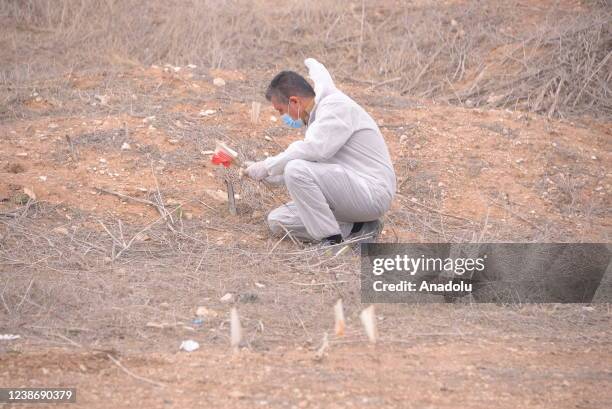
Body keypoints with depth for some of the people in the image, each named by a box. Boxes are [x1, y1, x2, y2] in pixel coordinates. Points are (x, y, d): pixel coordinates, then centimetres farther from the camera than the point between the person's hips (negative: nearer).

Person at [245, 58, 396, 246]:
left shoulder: (336, 105, -12)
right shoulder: (316, 116, 18)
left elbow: (312, 151, -27)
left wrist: (267, 167, -16)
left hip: (372, 191, -10)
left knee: (297, 170, -26)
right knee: (278, 221, 2)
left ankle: (333, 242, -19)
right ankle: (357, 229, 0)